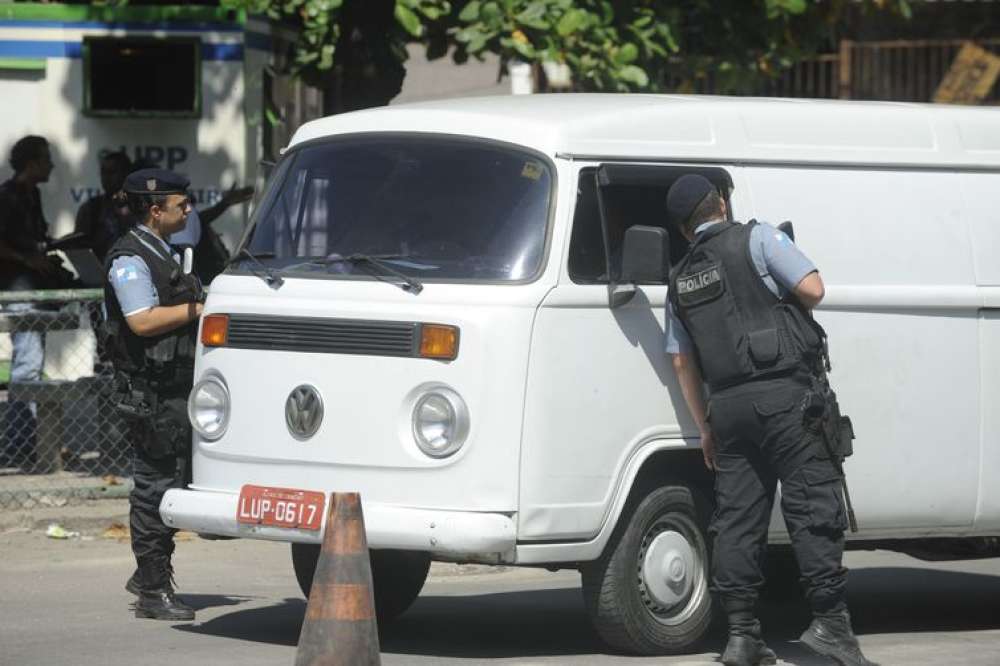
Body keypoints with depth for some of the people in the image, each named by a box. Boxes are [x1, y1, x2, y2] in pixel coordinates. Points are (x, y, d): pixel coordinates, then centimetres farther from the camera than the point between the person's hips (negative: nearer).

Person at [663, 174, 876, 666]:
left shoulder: (680, 279, 18)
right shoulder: (757, 239, 1)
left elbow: (682, 361, 19)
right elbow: (812, 289, -8)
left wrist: (705, 428, 23)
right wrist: (784, 307, 14)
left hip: (727, 404, 6)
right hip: (783, 394, -6)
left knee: (737, 519, 5)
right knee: (813, 505, -5)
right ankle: (829, 621, -11)